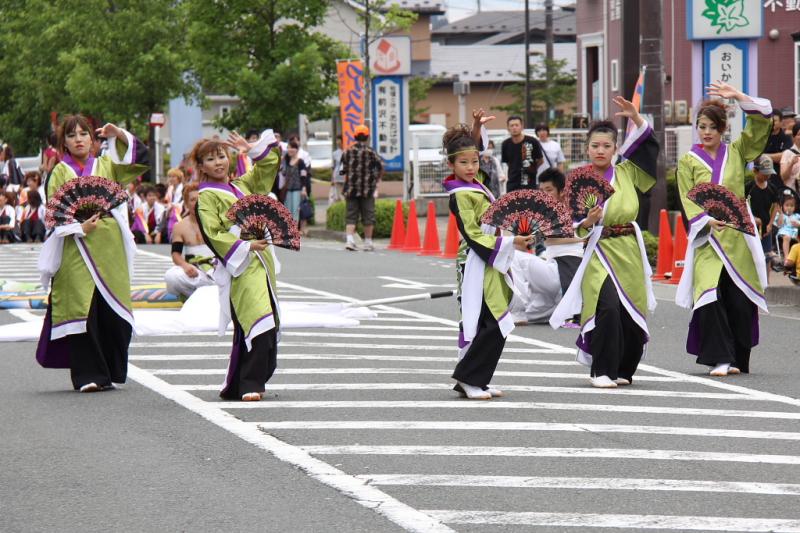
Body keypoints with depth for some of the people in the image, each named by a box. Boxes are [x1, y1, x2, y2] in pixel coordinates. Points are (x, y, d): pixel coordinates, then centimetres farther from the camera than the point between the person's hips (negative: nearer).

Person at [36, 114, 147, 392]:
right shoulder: (59, 173, 8)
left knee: (112, 310, -1)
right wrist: (79, 227, -13)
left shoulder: (106, 165, 16)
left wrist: (119, 135, -7)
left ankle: (109, 371, 11)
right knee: (82, 309, -9)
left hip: (109, 248, 3)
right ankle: (88, 374, -6)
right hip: (75, 249, -2)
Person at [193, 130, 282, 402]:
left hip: (261, 261, 8)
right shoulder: (206, 197, -1)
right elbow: (214, 233, -12)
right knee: (257, 322, -21)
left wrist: (253, 149, 17)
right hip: (239, 267, -8)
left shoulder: (242, 185, 20)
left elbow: (269, 165, 31)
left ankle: (237, 386, 15)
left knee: (267, 327, 7)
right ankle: (249, 385, -20)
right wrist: (246, 246, -20)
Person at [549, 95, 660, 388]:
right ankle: (602, 371, -12)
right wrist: (587, 222, -23)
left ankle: (622, 370, 21)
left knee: (632, 314, 4)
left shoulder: (626, 173, 7)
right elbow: (573, 229, -2)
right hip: (599, 253, -4)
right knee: (608, 309, -21)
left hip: (629, 252, 4)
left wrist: (636, 117, -3)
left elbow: (649, 145, 10)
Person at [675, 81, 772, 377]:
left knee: (740, 301, -3)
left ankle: (738, 360, 10)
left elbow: (761, 123, 7)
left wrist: (739, 96, -2)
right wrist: (708, 220, -16)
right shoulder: (688, 162, 9)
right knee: (710, 299, -16)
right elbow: (688, 201, 0)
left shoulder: (736, 153, 12)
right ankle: (719, 359, -13)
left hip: (738, 237, 1)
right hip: (707, 238, -1)